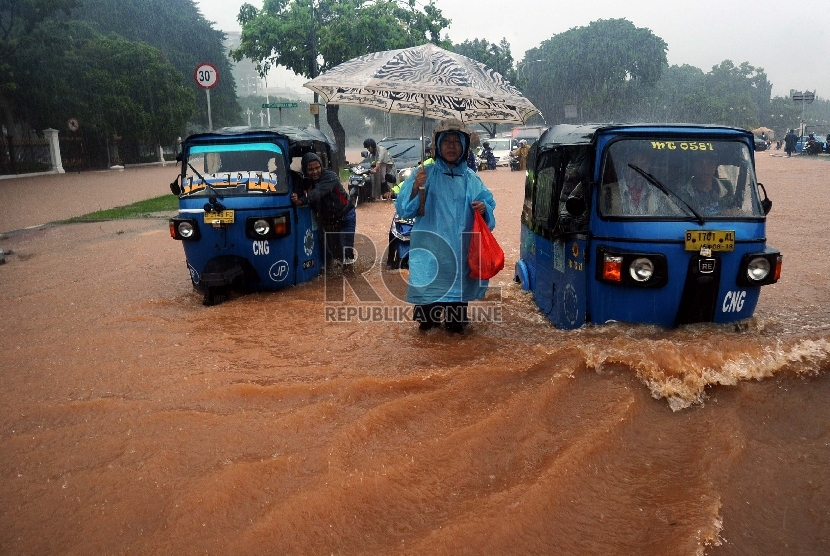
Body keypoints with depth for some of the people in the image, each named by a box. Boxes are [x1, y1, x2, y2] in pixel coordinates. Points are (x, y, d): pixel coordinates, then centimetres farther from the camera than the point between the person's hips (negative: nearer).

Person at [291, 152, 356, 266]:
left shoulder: (330, 176, -25)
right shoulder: (306, 181, -5)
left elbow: (318, 192, -41)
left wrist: (301, 200, -56)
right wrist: (296, 197, -41)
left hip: (345, 217, -6)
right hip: (328, 220, 6)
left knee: (345, 252, -8)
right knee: (329, 250, 13)